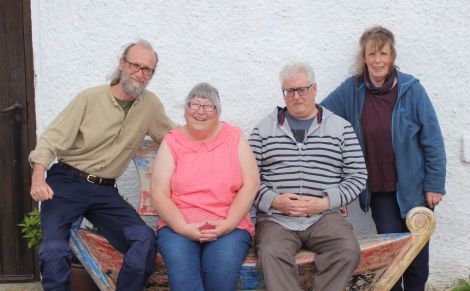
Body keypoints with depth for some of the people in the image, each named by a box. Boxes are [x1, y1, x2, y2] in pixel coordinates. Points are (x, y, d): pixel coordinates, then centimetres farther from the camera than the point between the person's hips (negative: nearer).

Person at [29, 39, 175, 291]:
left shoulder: (150, 105, 6)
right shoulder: (90, 98, -5)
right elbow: (51, 140, -8)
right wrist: (38, 178, -23)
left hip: (105, 191, 3)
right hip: (66, 184, -3)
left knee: (145, 239, -20)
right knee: (54, 250, -24)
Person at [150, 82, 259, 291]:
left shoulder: (234, 137, 8)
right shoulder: (172, 141, 7)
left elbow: (250, 184, 1)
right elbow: (159, 193, 1)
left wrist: (228, 223, -12)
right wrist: (183, 227, -14)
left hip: (229, 226, 0)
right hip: (178, 226, 0)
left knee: (222, 269, -30)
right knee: (181, 270, -31)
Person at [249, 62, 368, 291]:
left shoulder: (341, 128, 12)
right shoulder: (264, 129, 13)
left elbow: (358, 176, 8)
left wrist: (325, 202, -5)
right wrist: (274, 200, -10)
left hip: (324, 217, 1)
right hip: (275, 218, 0)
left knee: (348, 251, -29)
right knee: (271, 254, -32)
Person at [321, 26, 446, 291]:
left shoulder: (411, 89, -8)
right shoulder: (351, 89, -3)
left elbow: (432, 140, -5)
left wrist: (435, 184, -6)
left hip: (413, 187, -1)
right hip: (380, 189, 1)